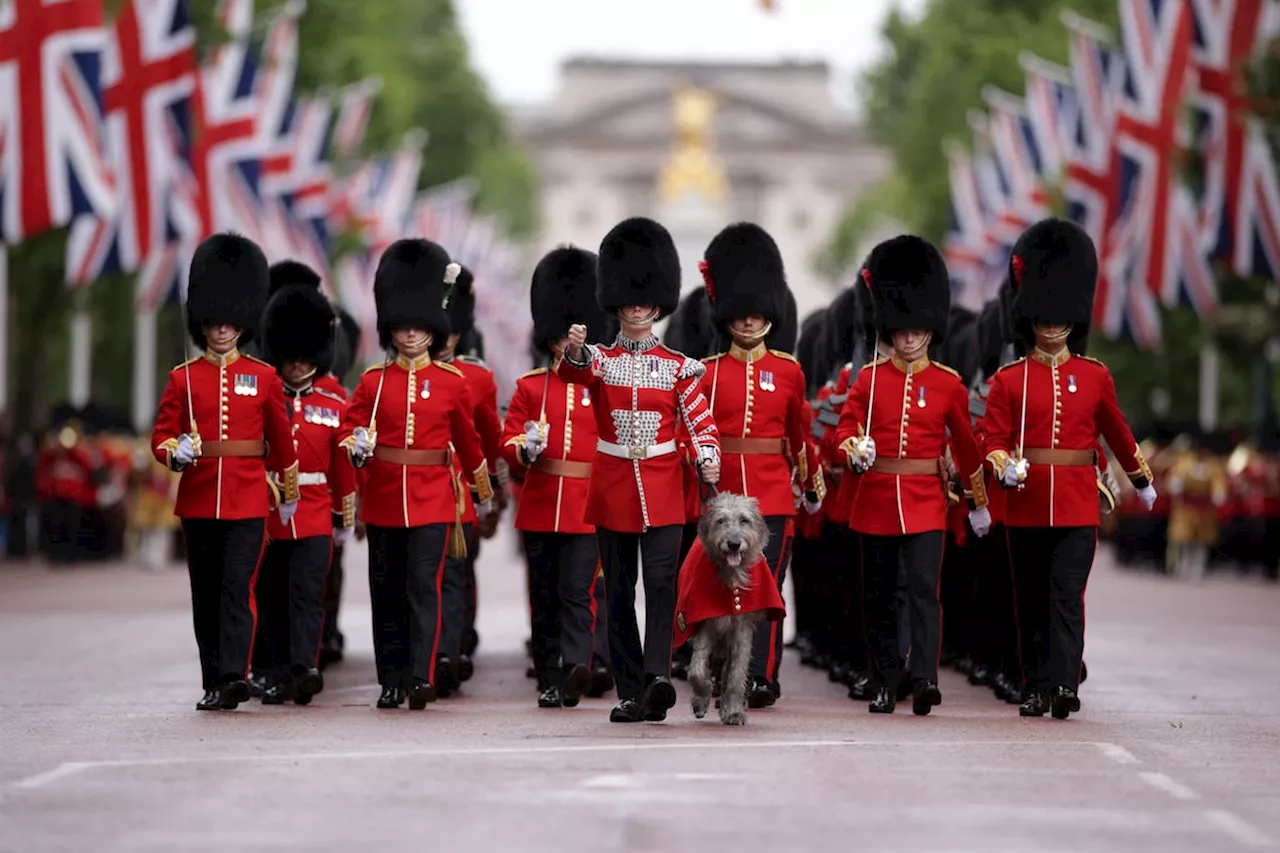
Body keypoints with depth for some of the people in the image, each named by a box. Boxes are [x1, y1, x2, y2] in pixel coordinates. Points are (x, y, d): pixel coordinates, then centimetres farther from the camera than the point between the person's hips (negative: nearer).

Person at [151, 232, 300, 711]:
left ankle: (233, 677, -20)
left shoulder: (263, 377, 4)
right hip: (198, 500, 2)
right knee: (206, 594, 7)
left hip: (247, 501, -2)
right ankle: (214, 683, 15)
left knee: (237, 587, -13)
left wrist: (289, 493, 16)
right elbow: (162, 434, 3)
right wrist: (175, 452, -19)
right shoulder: (184, 378, 5)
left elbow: (281, 439, 11)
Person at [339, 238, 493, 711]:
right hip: (383, 498, 2)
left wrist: (483, 492, 23)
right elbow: (350, 427, 4)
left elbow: (467, 440, 14)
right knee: (387, 592, 7)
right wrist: (357, 445, -20)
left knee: (423, 587, -11)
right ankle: (392, 681, 14)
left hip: (432, 499, -2)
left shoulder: (452, 383, 4)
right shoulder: (374, 380, 5)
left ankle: (422, 678, -14)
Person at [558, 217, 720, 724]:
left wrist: (709, 459, -18)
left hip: (662, 488, -1)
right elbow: (576, 371, -21)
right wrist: (574, 349, -45)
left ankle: (657, 677, -25)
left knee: (661, 581, -16)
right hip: (613, 487, 1)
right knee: (619, 590, 3)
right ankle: (630, 693, 7)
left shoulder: (678, 367, 5)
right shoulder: (599, 359, 3)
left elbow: (701, 421, 3)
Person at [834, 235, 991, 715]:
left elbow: (965, 444, 11)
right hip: (876, 499, 2)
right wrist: (855, 449, -18)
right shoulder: (870, 378, 4)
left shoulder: (948, 384, 3)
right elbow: (846, 427, 6)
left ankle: (925, 680, -21)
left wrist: (978, 502, 17)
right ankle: (885, 684, 16)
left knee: (923, 589, -15)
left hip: (925, 501, -2)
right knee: (878, 597, 8)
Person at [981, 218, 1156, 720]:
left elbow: (1116, 430, 19)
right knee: (1031, 602, 8)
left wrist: (1142, 479, 28)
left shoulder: (1094, 376, 6)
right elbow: (993, 438, 0)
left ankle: (1064, 684, -18)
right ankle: (1035, 689, 16)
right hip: (1026, 505, 1)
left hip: (1077, 507, -1)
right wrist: (1004, 465, -21)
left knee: (1067, 596, -11)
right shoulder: (1009, 379, 2)